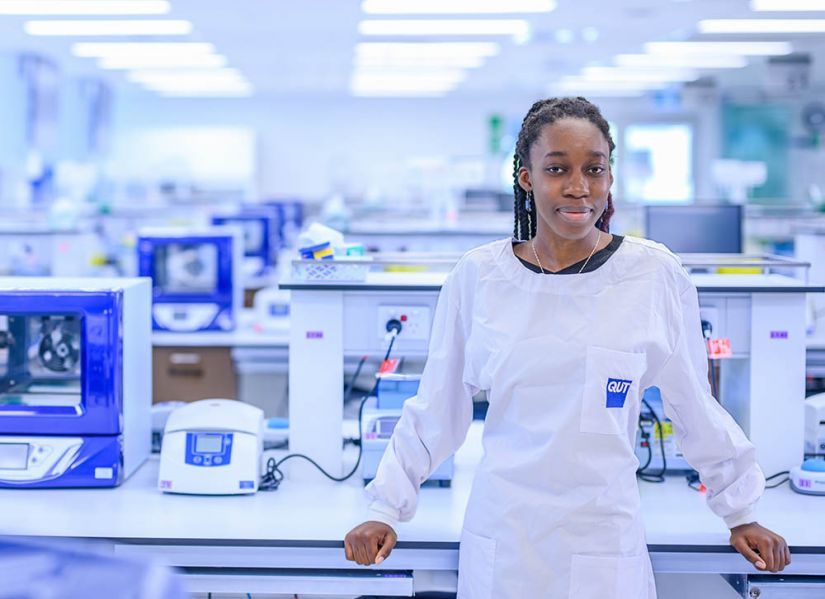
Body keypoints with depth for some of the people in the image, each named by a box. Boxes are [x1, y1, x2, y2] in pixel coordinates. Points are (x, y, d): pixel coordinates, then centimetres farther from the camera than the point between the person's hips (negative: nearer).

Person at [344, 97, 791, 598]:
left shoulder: (655, 275, -5)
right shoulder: (478, 277, -3)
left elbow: (696, 407, 6)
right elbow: (435, 411, 6)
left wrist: (740, 514, 12)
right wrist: (387, 509, 6)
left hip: (607, 540, -1)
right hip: (500, 541, 1)